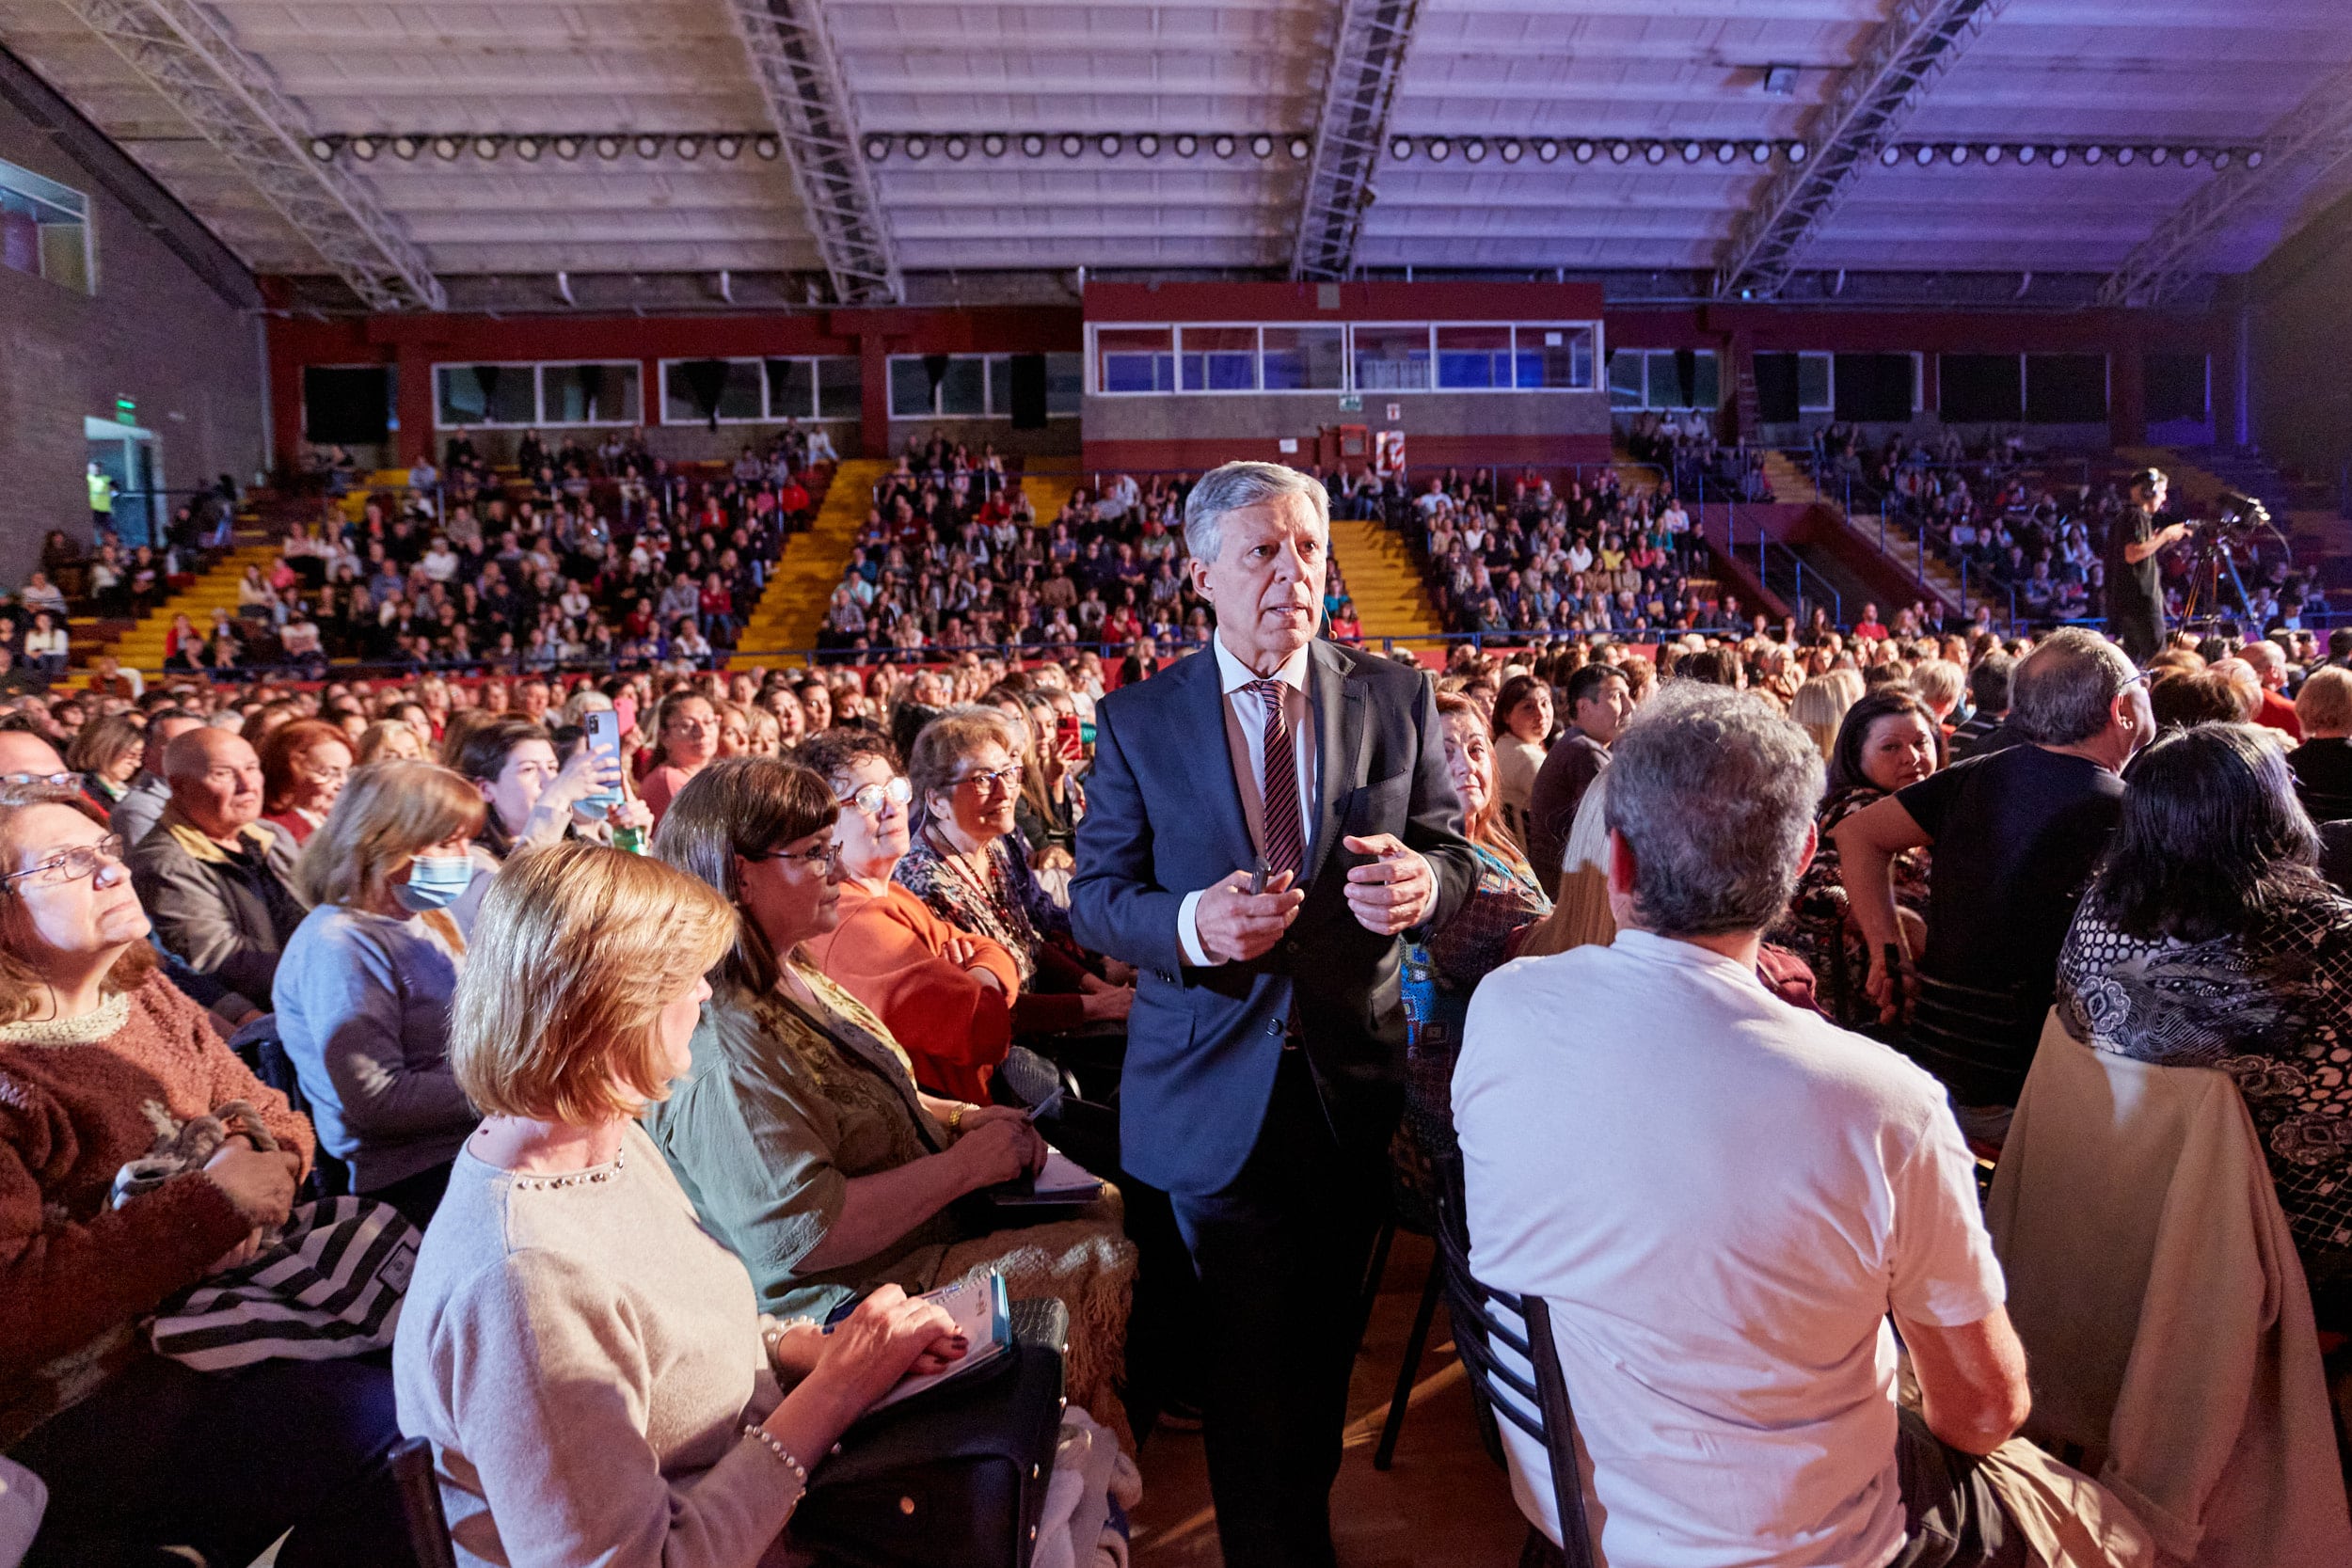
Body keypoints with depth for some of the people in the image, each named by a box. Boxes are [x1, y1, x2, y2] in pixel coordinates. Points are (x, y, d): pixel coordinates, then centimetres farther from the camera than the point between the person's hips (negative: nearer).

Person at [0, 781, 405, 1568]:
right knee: (395, 1411, -22)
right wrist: (207, 1206, -22)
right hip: (82, 1405, -7)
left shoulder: (148, 996, 8)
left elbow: (275, 1120, 12)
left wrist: (254, 1185, -10)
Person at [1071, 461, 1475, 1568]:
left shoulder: (1396, 699, -2)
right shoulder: (1138, 719, -5)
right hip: (1215, 1089, -2)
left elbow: (1451, 853, 0)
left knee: (1327, 1342, 23)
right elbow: (1093, 897, -5)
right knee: (1251, 1360, 13)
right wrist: (1189, 924, -26)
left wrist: (1424, 883, -24)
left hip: (1355, 1076, 2)